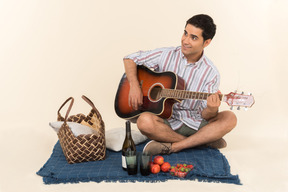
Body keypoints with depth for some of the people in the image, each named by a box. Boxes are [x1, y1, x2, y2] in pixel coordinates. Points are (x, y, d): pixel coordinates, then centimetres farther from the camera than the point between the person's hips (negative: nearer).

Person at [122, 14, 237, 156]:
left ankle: (173, 147, -28)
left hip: (194, 125, 1)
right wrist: (134, 85, -12)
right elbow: (130, 59, 4)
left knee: (230, 118, -23)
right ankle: (203, 141, -19)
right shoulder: (166, 55, -2)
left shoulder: (211, 73, -4)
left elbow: (205, 116, -6)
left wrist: (211, 110, -31)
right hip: (165, 121, 0)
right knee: (144, 120, -34)